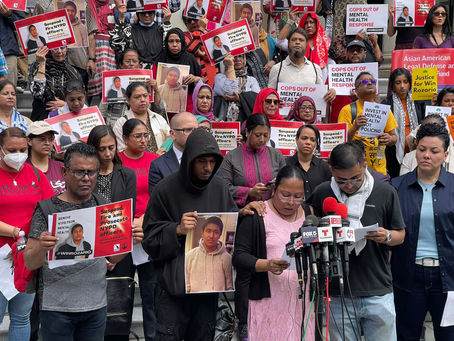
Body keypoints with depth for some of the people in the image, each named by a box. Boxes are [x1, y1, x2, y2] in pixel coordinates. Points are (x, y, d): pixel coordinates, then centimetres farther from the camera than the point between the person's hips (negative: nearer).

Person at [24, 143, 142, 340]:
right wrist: (41, 248, -29)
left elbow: (112, 257, 11)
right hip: (57, 307, -3)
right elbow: (29, 263, -8)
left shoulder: (103, 207, 6)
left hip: (97, 305, 4)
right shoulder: (47, 209, -6)